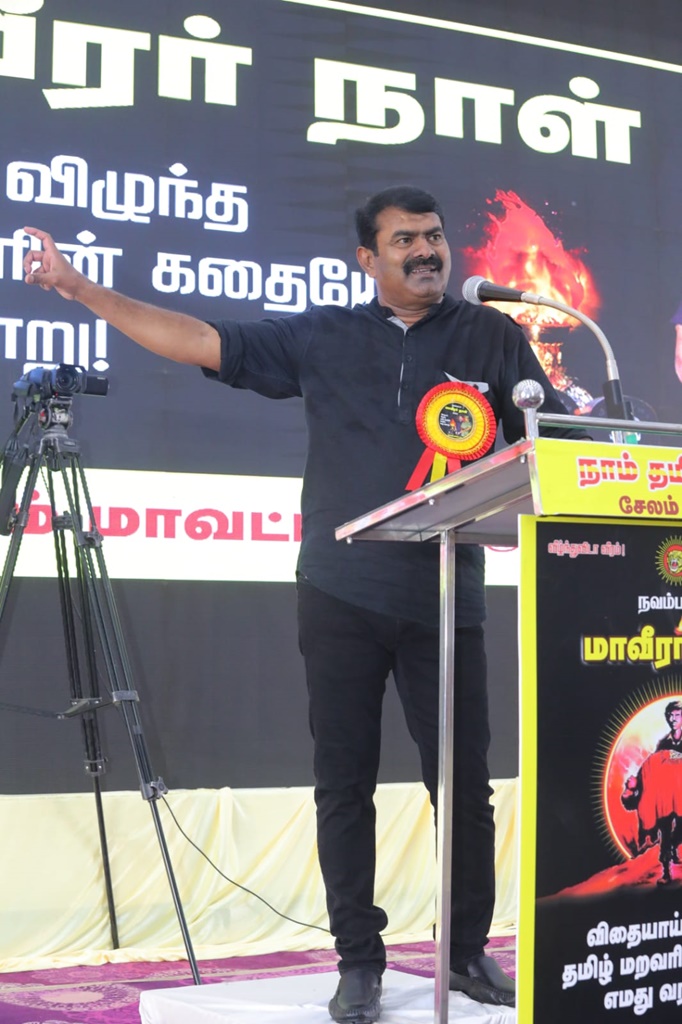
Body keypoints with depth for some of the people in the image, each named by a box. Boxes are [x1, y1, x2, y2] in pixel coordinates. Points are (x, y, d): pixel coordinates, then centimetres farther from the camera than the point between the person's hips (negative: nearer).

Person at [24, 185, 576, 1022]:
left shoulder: (491, 339, 10)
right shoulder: (323, 338, 10)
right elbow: (202, 342, 8)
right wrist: (79, 288, 6)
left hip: (446, 600, 0)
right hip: (341, 598, 1)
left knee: (465, 785, 3)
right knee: (344, 785, 5)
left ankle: (469, 953, 21)